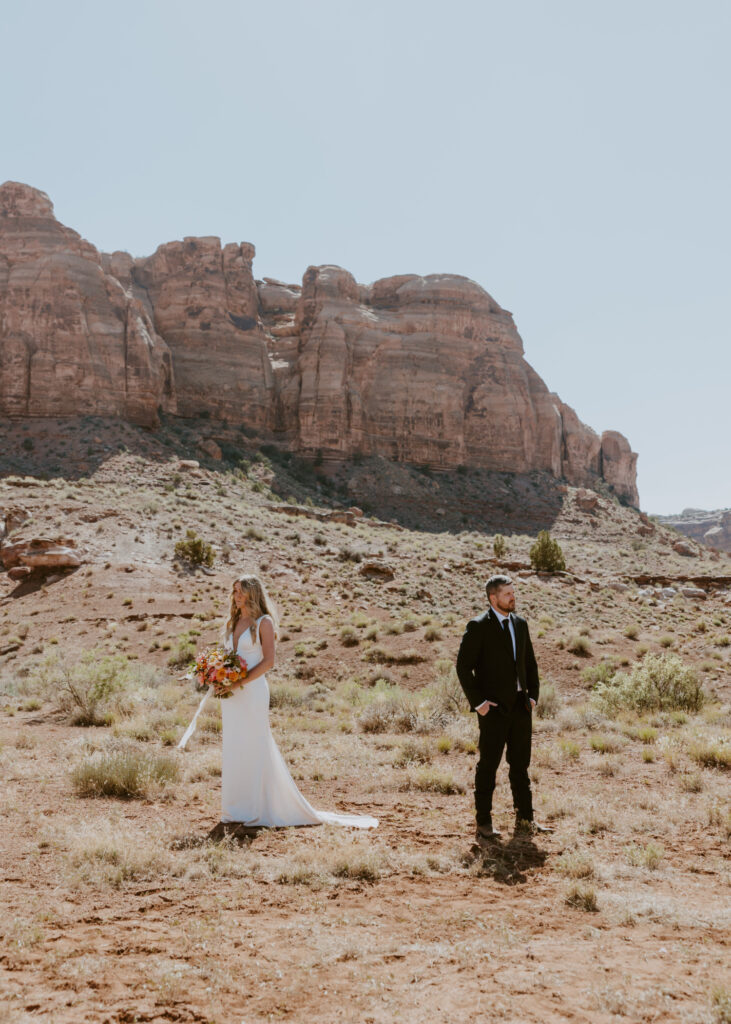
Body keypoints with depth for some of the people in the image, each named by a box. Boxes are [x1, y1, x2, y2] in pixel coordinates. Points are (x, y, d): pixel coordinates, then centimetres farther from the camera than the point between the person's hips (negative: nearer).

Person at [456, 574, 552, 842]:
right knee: (488, 764, 1)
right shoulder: (478, 627, -9)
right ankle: (483, 823, 9)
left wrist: (533, 695, 8)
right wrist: (477, 702, -13)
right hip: (494, 708, -6)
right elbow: (463, 667, -10)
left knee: (520, 763, 13)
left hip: (520, 705, 6)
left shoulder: (520, 624, 10)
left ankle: (525, 818, 23)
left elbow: (530, 662, 18)